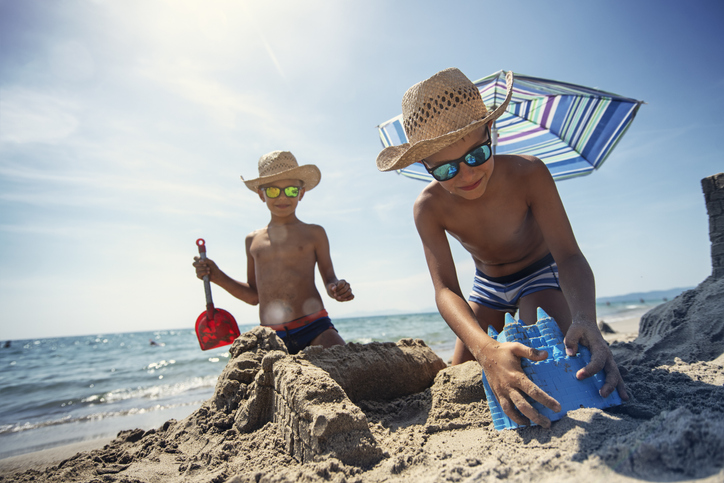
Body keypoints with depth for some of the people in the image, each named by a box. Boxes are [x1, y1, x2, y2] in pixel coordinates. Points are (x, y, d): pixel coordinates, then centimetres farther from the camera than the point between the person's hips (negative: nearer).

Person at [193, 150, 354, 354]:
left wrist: (337, 289, -15)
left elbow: (330, 279, 9)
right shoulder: (253, 240, 17)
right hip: (271, 339, 3)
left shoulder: (314, 233, 8)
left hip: (314, 327, -3)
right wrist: (217, 277, 11)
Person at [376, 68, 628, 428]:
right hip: (488, 285, 3)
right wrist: (487, 351, -56)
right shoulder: (429, 208, -29)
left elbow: (569, 256, -33)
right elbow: (445, 290, -36)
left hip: (541, 274, -2)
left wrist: (584, 319, -55)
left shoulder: (528, 174, -33)